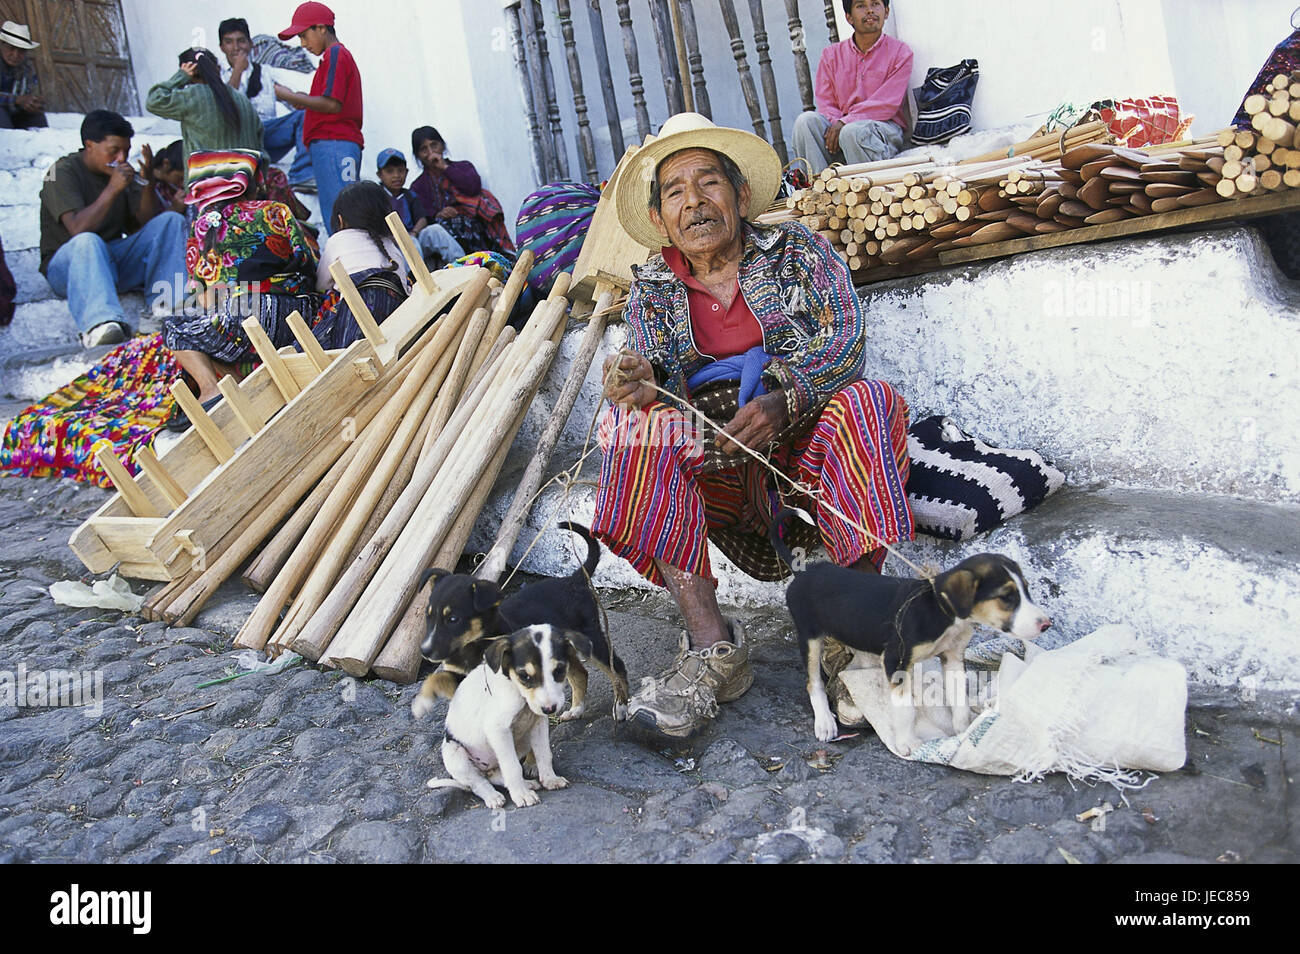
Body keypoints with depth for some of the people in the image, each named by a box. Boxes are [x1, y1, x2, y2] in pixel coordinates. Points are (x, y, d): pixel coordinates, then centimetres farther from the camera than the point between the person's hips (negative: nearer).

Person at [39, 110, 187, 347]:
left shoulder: (122, 173, 8)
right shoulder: (63, 173, -8)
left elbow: (149, 224, 3)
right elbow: (78, 229, -23)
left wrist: (147, 183, -11)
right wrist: (112, 189, -27)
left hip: (116, 260, 6)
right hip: (68, 263, -5)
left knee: (172, 220, -10)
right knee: (87, 242, -39)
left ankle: (170, 303, -30)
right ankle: (99, 323, -61)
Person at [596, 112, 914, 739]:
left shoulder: (796, 251, 7)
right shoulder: (651, 292, 12)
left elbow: (846, 340, -7)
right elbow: (654, 373, -1)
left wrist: (783, 401, -26)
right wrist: (641, 382, -27)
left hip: (803, 446, -1)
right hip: (715, 464, 1)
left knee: (867, 403, -30)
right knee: (639, 426, -27)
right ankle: (711, 646, -32)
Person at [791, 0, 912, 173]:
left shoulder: (900, 51, 4)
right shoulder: (831, 54, 15)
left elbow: (887, 104, -7)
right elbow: (825, 103, 8)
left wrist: (844, 122, -18)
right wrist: (835, 123, -16)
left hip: (882, 126, -4)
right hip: (839, 125, 4)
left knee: (852, 131, -36)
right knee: (806, 120, -24)